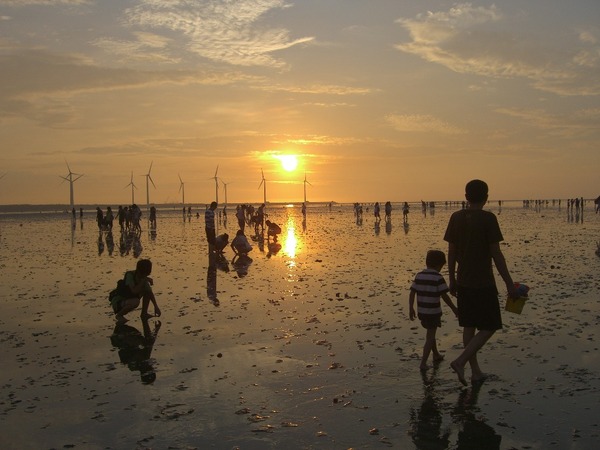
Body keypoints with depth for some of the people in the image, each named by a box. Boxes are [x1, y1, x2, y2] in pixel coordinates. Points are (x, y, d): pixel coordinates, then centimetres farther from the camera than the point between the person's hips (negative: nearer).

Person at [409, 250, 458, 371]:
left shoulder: (419, 276, 2)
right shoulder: (438, 278, -14)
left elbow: (412, 293, 3)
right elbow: (444, 296, -14)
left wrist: (411, 309, 11)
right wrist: (454, 309, -3)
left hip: (421, 311, 6)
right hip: (433, 312, -6)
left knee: (430, 333, 24)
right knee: (430, 337, 4)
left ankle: (436, 355, 41)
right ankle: (423, 363, 0)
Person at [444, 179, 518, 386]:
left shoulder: (456, 217, 2)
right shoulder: (488, 218, -12)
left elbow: (451, 251, 6)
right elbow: (496, 254, -13)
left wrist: (452, 280, 16)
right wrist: (509, 284, -7)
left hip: (463, 282, 6)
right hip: (483, 283, -6)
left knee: (469, 326, 14)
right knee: (488, 327, 5)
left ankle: (475, 371, 20)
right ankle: (460, 361, -9)